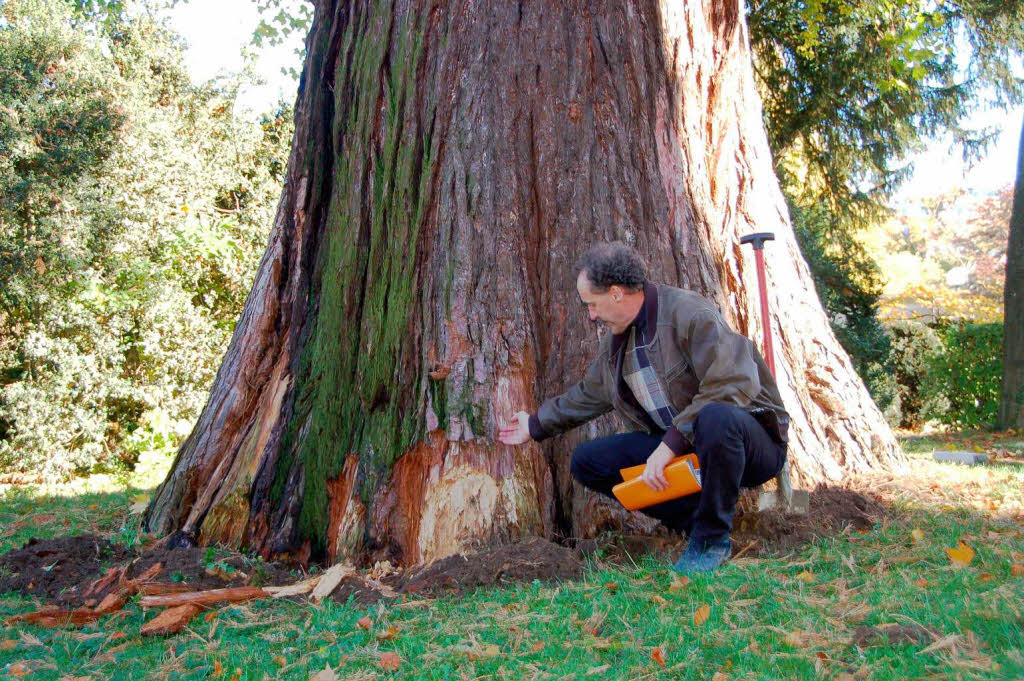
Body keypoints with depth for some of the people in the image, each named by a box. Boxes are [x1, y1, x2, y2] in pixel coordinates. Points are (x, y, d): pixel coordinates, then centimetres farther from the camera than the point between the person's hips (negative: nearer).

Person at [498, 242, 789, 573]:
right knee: (586, 461, -5)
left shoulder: (689, 312, -19)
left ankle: (713, 538, -18)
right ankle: (694, 519, -5)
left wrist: (669, 446, -31)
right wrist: (536, 425, 32)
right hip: (674, 446, 7)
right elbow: (588, 394, 24)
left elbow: (734, 385, -31)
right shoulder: (616, 338, 8)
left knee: (715, 419, -43)